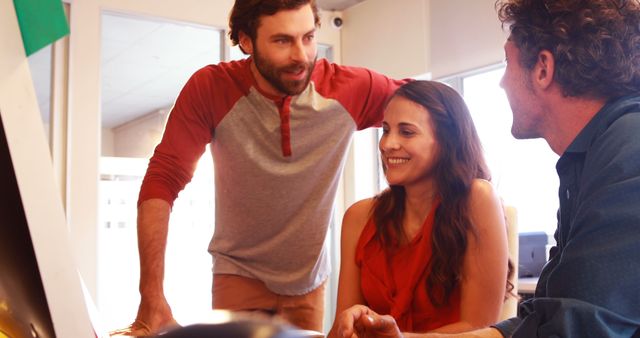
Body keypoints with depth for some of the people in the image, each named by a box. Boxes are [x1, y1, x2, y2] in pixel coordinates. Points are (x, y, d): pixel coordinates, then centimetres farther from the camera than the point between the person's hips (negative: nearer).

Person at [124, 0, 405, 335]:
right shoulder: (210, 88, -20)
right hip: (238, 273, -2)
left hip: (309, 277, 2)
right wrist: (152, 296, -30)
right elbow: (162, 181, -23)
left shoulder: (350, 89, -17)